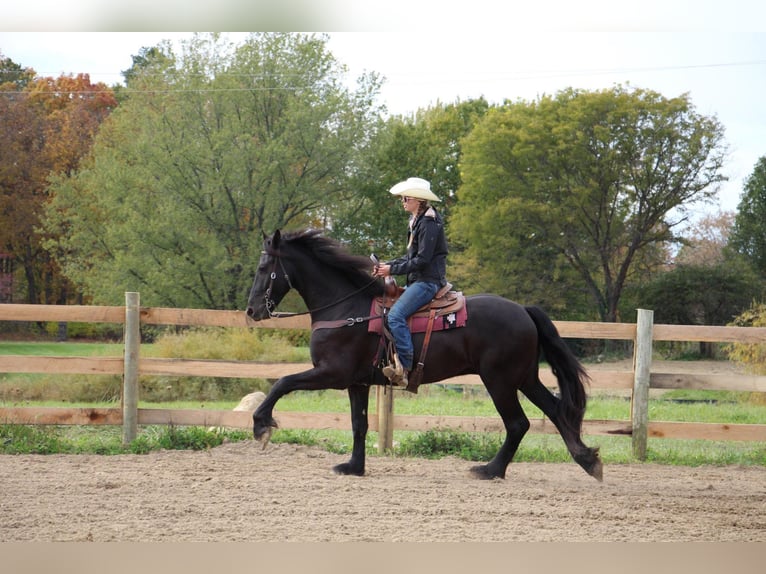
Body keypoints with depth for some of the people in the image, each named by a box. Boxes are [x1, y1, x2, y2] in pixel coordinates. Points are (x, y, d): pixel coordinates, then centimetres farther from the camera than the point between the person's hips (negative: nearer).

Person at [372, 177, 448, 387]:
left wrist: (393, 270, -17)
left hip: (428, 281, -11)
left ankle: (404, 366, -32)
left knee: (395, 315, -27)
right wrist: (387, 265, 7)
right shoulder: (417, 221, 17)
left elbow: (422, 259, -20)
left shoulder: (429, 224, -15)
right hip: (417, 280, 11)